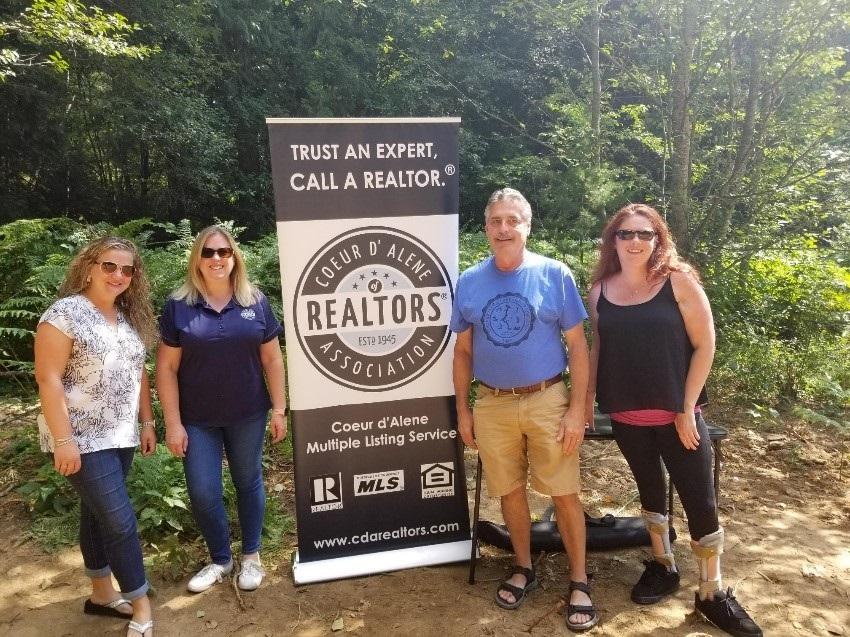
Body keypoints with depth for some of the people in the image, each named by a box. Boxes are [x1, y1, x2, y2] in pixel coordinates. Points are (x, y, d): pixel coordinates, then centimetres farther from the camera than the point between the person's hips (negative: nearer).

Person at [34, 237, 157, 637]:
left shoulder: (130, 317, 8)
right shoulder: (65, 312, -14)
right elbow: (48, 378, -17)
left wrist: (147, 422, 12)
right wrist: (63, 440, -19)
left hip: (120, 436, 7)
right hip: (82, 439, -7)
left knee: (99, 513, 19)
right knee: (119, 519, -4)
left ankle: (102, 593, 33)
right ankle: (139, 604, 13)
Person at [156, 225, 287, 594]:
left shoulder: (256, 302, -2)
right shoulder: (178, 306, -5)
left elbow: (272, 359, 1)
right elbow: (166, 367, -4)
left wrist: (279, 409, -1)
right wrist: (173, 423, -7)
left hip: (247, 415, 1)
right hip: (197, 419, 0)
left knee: (248, 483, 13)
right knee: (203, 492, 5)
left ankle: (251, 557, 33)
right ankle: (220, 559, 30)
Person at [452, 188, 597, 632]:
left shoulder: (554, 274, -5)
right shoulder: (469, 282, 2)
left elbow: (578, 346, -4)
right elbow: (463, 351, 8)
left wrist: (577, 409, -9)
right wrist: (462, 409, 6)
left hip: (547, 400, -2)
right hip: (492, 404, 2)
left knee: (564, 493, 5)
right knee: (510, 491, 13)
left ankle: (579, 582, 23)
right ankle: (524, 568, 34)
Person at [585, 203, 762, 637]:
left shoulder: (679, 281, -9)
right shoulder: (600, 290, 0)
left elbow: (704, 345, -8)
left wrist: (687, 409, -11)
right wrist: (588, 396, 7)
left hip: (676, 414, -2)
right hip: (626, 417, 3)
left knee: (700, 502, 3)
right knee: (650, 490, 19)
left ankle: (711, 593, 23)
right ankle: (662, 566, 39)